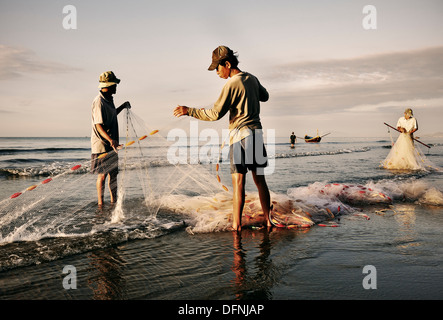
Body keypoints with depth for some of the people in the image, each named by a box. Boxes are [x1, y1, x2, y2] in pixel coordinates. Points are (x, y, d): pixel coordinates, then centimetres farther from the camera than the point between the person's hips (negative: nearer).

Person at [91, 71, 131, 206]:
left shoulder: (109, 100, 13)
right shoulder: (99, 102, -17)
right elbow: (99, 125, -24)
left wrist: (122, 107, 33)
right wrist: (110, 140, -36)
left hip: (111, 144, 9)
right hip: (101, 144, -9)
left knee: (113, 172, 14)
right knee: (102, 174, -6)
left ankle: (114, 201, 25)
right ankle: (100, 204, 2)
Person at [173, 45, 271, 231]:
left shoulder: (232, 84, -13)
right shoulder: (251, 79, 10)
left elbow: (215, 114, -15)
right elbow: (265, 96, 29)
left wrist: (189, 111, -9)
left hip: (240, 135, -7)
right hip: (256, 133, 7)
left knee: (238, 182, -4)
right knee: (259, 180, 12)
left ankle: (236, 225, -1)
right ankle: (267, 221, 17)